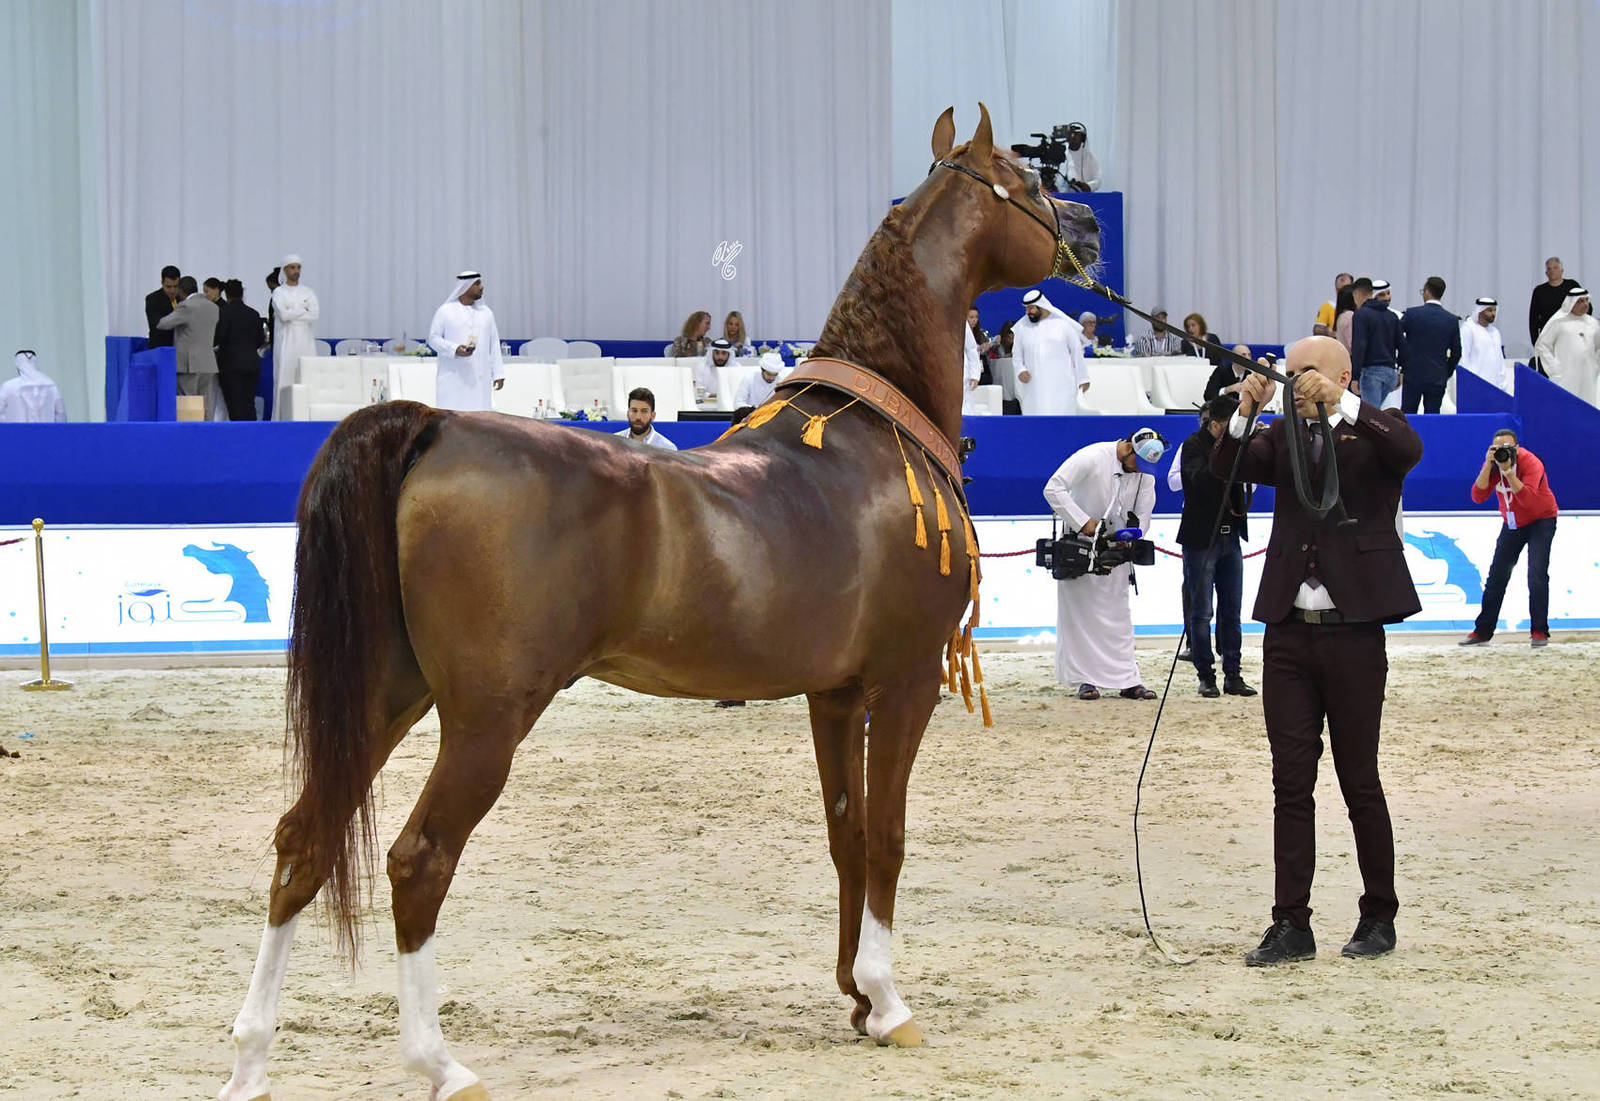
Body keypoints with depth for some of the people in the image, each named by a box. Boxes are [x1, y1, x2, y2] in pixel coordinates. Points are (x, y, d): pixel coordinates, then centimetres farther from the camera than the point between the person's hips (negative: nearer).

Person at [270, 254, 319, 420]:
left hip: (306, 342, 3)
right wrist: (303, 310, -2)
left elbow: (315, 314, -2)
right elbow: (283, 314, -12)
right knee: (284, 380, -7)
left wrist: (292, 313, -5)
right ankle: (282, 418, -7)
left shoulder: (307, 292, 14)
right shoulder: (279, 293, 5)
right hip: (286, 343, -3)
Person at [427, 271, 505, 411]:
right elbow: (433, 338, 0)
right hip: (453, 378, -4)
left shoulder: (486, 313, 15)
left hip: (480, 380, 4)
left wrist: (498, 373, 8)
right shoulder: (445, 311, 3)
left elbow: (494, 343, 15)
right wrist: (455, 349, -17)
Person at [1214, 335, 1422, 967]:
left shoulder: (1373, 433, 0)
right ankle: (1291, 925, 4)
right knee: (1291, 784, 3)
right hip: (1288, 631, 4)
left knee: (1360, 782, 3)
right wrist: (1247, 411, -19)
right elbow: (1226, 468, -4)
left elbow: (1409, 450, -22)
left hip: (1353, 632, -4)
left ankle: (1379, 917, 16)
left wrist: (1339, 403, -28)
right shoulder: (1282, 435, 11)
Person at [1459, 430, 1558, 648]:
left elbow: (1528, 500, -39)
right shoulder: (1492, 463, -10)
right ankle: (1483, 631, 10)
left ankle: (1539, 632, -14)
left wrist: (1508, 471, -43)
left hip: (1541, 521, -5)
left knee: (1537, 575, -18)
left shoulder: (1530, 463, -25)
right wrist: (1488, 466, -29)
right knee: (1497, 576, 3)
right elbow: (1478, 497, -21)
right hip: (1512, 523, 5)